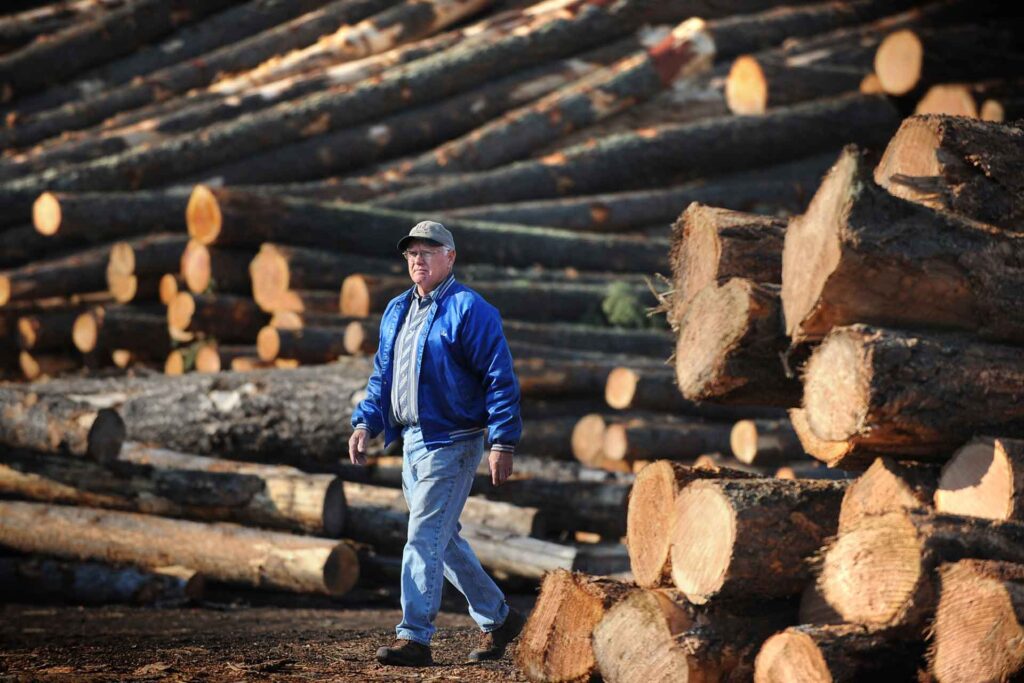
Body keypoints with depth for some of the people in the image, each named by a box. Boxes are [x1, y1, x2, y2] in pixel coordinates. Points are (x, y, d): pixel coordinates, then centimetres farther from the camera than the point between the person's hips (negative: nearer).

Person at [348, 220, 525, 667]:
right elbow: (381, 376, 22)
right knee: (443, 541, 14)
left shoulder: (469, 310, -10)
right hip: (412, 442, 9)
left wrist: (502, 442, -17)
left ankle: (413, 639, -9)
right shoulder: (396, 311, 15)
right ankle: (497, 619, 27)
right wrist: (365, 423, 7)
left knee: (425, 539, -12)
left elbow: (500, 378, -13)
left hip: (450, 443, -9)